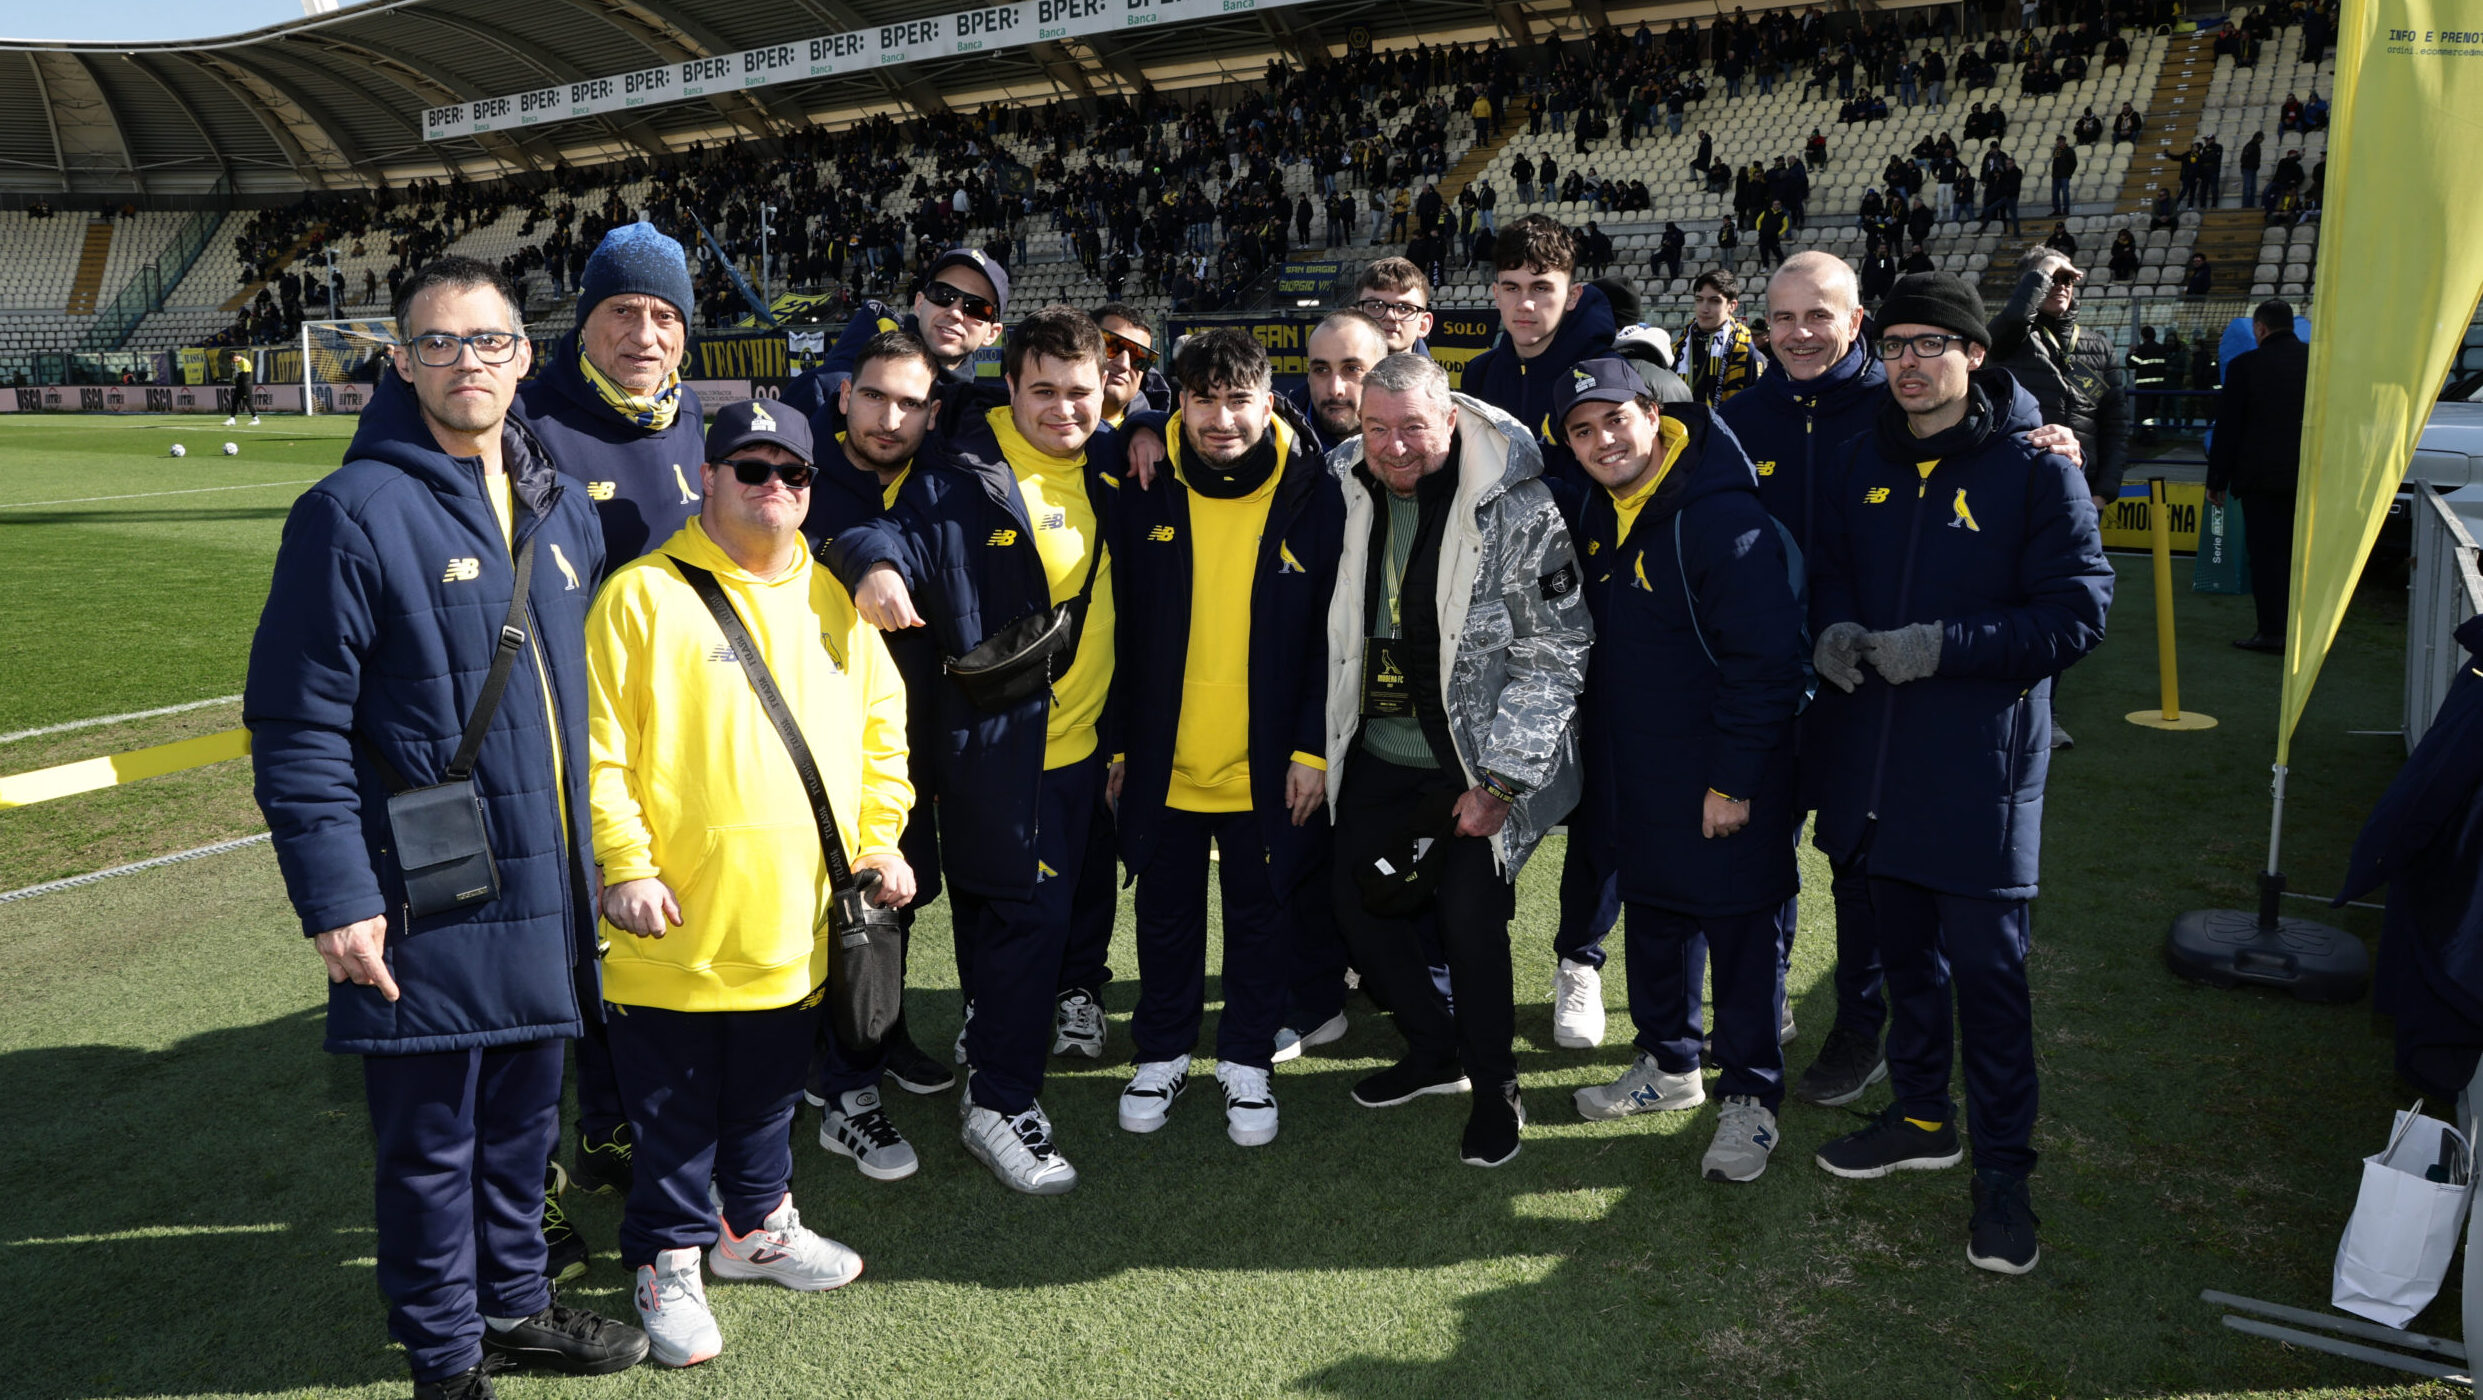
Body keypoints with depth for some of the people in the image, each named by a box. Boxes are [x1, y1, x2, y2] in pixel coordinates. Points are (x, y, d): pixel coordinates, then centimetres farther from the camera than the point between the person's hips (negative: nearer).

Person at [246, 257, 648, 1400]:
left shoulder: (560, 506, 9)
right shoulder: (355, 512, -11)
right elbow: (294, 727, -12)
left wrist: (605, 856, 15)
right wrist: (335, 897, -15)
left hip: (545, 889, 6)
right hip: (426, 906, -6)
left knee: (525, 1113, 19)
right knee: (431, 1137, 9)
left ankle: (514, 1303, 39)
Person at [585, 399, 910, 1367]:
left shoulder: (833, 599, 9)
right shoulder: (642, 594, -8)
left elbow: (879, 727, 14)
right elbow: (600, 748, -10)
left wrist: (879, 842, 7)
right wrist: (625, 867, -15)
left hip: (796, 927, 5)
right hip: (677, 929, -5)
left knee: (768, 1096, 21)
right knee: (672, 1112, 10)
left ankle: (756, 1227, 41)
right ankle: (669, 1263, 29)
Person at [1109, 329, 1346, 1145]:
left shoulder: (1313, 498, -8)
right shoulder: (1149, 495, -4)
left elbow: (1332, 638, -5)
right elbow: (1123, 631, 2)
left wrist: (1313, 748, -9)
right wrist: (1117, 742, 1)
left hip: (1269, 768, -1)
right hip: (1164, 762, 2)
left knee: (1263, 916, 13)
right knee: (1166, 915, 16)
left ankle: (1247, 1062, 32)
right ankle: (1161, 1055, 34)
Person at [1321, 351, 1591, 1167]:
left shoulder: (1516, 508, -16)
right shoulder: (1344, 492, -1)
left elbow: (1556, 654, -14)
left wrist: (1498, 781, -15)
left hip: (1477, 763, -5)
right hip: (1376, 756, 6)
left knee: (1471, 924, -7)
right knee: (1360, 908, 10)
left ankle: (1495, 1090, 19)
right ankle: (1437, 1053, 34)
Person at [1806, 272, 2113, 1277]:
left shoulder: (2036, 467, -8)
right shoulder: (1870, 459, 9)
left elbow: (2077, 611, -12)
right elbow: (1830, 565, 19)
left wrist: (1944, 646, -22)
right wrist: (1833, 627, -4)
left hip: (1981, 761, -5)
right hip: (1873, 755, 6)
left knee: (1986, 968, -1)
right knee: (1904, 947, 18)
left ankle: (2003, 1172, 14)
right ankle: (1922, 1117, 35)